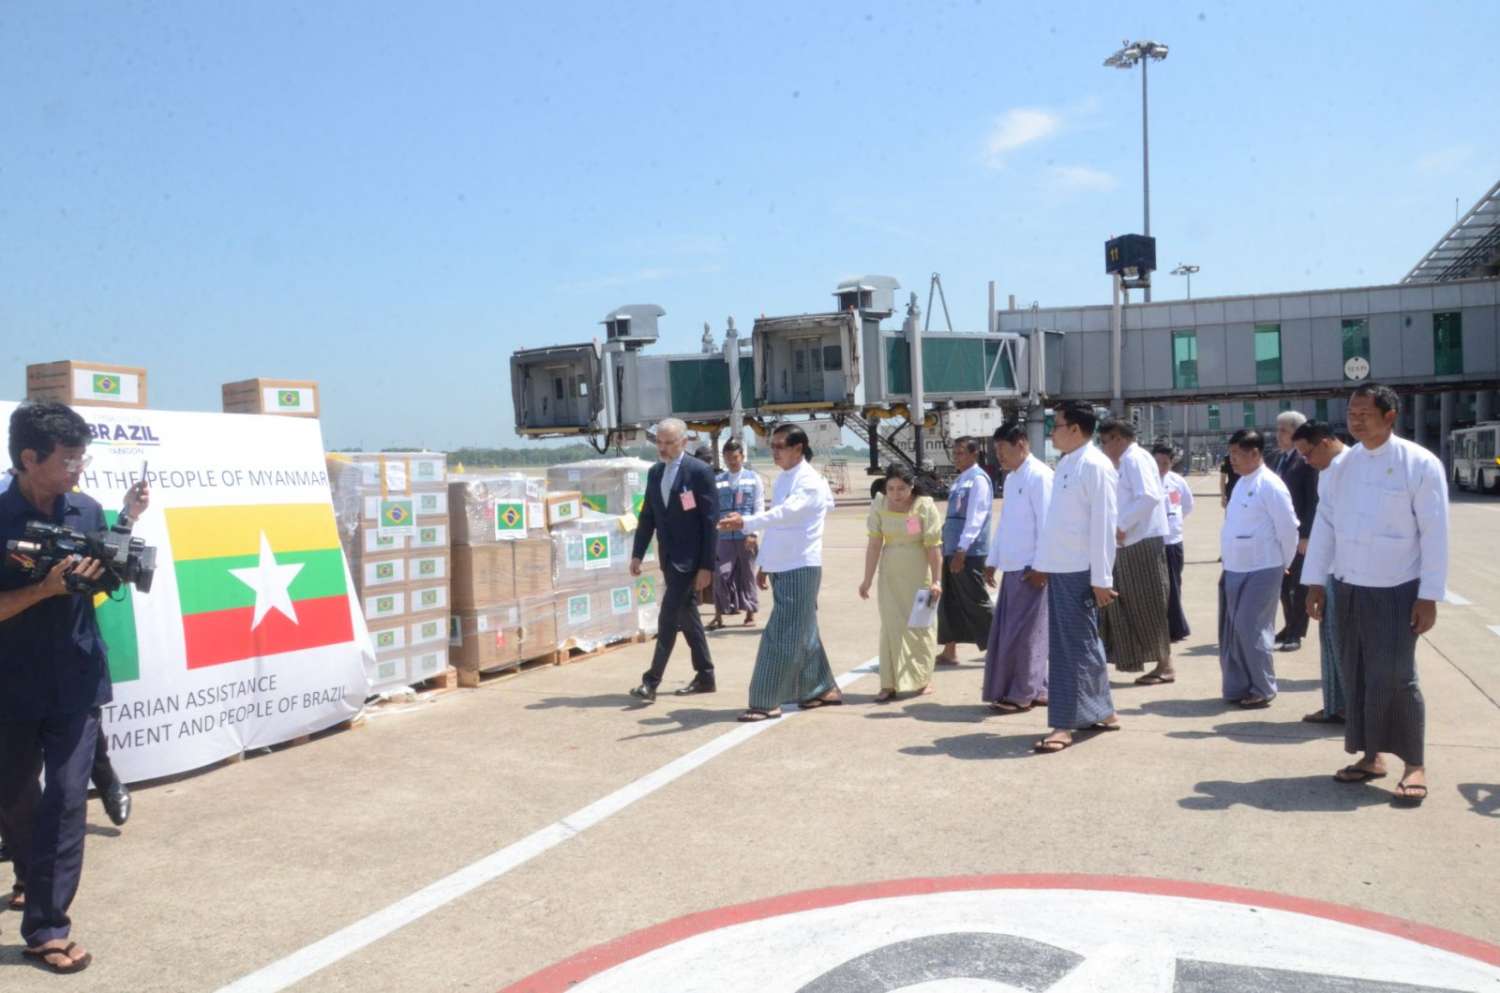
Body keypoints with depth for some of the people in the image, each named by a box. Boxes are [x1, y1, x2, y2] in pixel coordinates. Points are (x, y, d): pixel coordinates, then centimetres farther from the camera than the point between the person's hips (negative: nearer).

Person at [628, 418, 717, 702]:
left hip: (690, 558, -7)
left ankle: (651, 681, -6)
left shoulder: (700, 472, -11)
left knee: (668, 619, -9)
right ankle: (705, 677, 23)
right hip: (669, 558, 7)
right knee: (687, 616, 13)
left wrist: (707, 565, -15)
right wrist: (637, 554, 6)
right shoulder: (655, 472, 10)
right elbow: (647, 516, 14)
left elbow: (710, 521, -13)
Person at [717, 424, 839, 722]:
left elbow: (785, 513, -32)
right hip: (781, 568, 9)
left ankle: (766, 703, -3)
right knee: (802, 633, 15)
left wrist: (745, 522, -44)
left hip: (800, 568, -9)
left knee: (782, 637, -7)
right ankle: (822, 689, 28)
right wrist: (764, 564, 19)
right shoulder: (782, 479, 14)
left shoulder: (810, 481, -14)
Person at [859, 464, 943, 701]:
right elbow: (874, 544, -4)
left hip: (918, 572, -2)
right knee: (891, 625, 1)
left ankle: (923, 679, 23)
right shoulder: (879, 505, -6)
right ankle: (890, 684, 3)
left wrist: (936, 580, -16)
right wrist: (868, 579, -4)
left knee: (920, 623, 8)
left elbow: (934, 546, -13)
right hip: (890, 573, 2)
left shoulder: (925, 507, -13)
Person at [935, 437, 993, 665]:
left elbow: (975, 519, -19)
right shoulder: (961, 480, 15)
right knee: (950, 603, 12)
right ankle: (950, 652, 20)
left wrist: (961, 551, -23)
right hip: (953, 550, 9)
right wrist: (950, 549, 17)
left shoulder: (978, 480, -12)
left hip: (969, 553, -9)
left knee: (975, 603, -2)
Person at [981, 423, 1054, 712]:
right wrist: (992, 561, 18)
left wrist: (1040, 567, -18)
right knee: (1007, 632, 10)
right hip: (1011, 567, 9)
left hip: (1030, 568, -9)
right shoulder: (1011, 478, 15)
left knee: (1023, 633, -3)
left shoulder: (1039, 476, -12)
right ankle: (1036, 689, 20)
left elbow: (1046, 524, -16)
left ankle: (1022, 694, 7)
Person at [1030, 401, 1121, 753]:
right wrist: (1042, 562, 17)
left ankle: (1064, 725, 3)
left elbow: (1104, 525, -16)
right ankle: (1102, 712, 27)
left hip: (1079, 572, -9)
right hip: (1060, 569, 9)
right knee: (1085, 644, 16)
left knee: (1074, 647, -3)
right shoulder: (1065, 463, 13)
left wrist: (1102, 579, -18)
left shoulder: (1095, 466, -13)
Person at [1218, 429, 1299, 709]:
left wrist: (1284, 564, -2)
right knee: (1231, 631, 11)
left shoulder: (1270, 485, -13)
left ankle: (1263, 690, 8)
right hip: (1235, 570, 9)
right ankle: (1237, 687, 21)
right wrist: (1227, 565, 15)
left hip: (1261, 572, -9)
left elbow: (1288, 527, -13)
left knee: (1250, 629, -6)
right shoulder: (1241, 483, 13)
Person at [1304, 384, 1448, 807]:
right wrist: (1316, 582, 5)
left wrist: (1429, 597, -12)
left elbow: (1434, 534, -10)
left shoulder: (1420, 464, -9)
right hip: (1347, 588, 5)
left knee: (1395, 678, -4)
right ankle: (1370, 756, 24)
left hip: (1395, 591, -5)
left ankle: (1414, 765, 11)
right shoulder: (1343, 464, 5)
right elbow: (1326, 523, 8)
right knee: (1356, 675, 11)